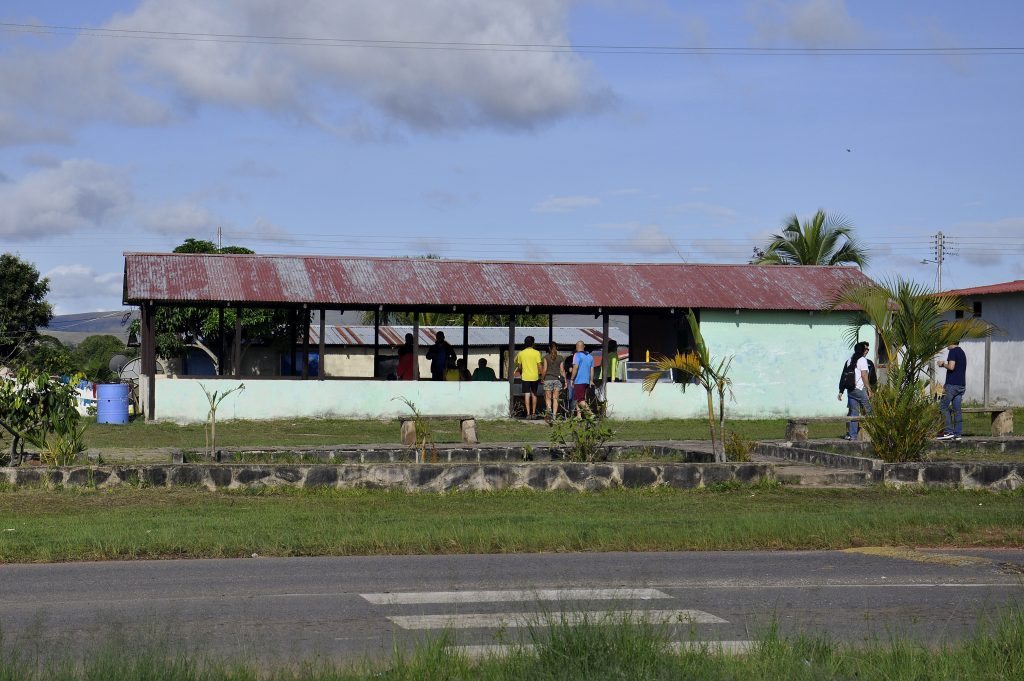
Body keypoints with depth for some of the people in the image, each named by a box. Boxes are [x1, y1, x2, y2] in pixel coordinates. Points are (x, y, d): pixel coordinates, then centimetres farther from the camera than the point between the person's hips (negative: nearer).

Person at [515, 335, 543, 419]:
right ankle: (533, 413, 18)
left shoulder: (521, 353, 1)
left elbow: (519, 366, 9)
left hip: (525, 377, 0)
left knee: (527, 395, 0)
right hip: (534, 377, 0)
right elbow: (539, 365, -7)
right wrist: (541, 375, 1)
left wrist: (521, 373, 26)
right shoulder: (536, 353, -5)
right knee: (534, 394, 14)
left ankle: (528, 413, -7)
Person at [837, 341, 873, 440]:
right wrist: (869, 389, -10)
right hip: (860, 390, -7)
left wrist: (841, 391, 13)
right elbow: (864, 376, -13)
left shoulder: (849, 361, 15)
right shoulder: (862, 360, -7)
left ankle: (851, 435, 3)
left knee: (853, 412, 6)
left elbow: (843, 376, 13)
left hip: (850, 390, 7)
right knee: (869, 410, 1)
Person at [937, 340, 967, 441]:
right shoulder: (962, 352, 19)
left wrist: (943, 364, -2)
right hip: (961, 385, 8)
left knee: (943, 407, -3)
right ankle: (957, 434, 3)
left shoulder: (953, 351, -9)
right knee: (957, 409, 6)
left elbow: (951, 367, -19)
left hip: (952, 384, -8)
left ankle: (949, 432, -11)